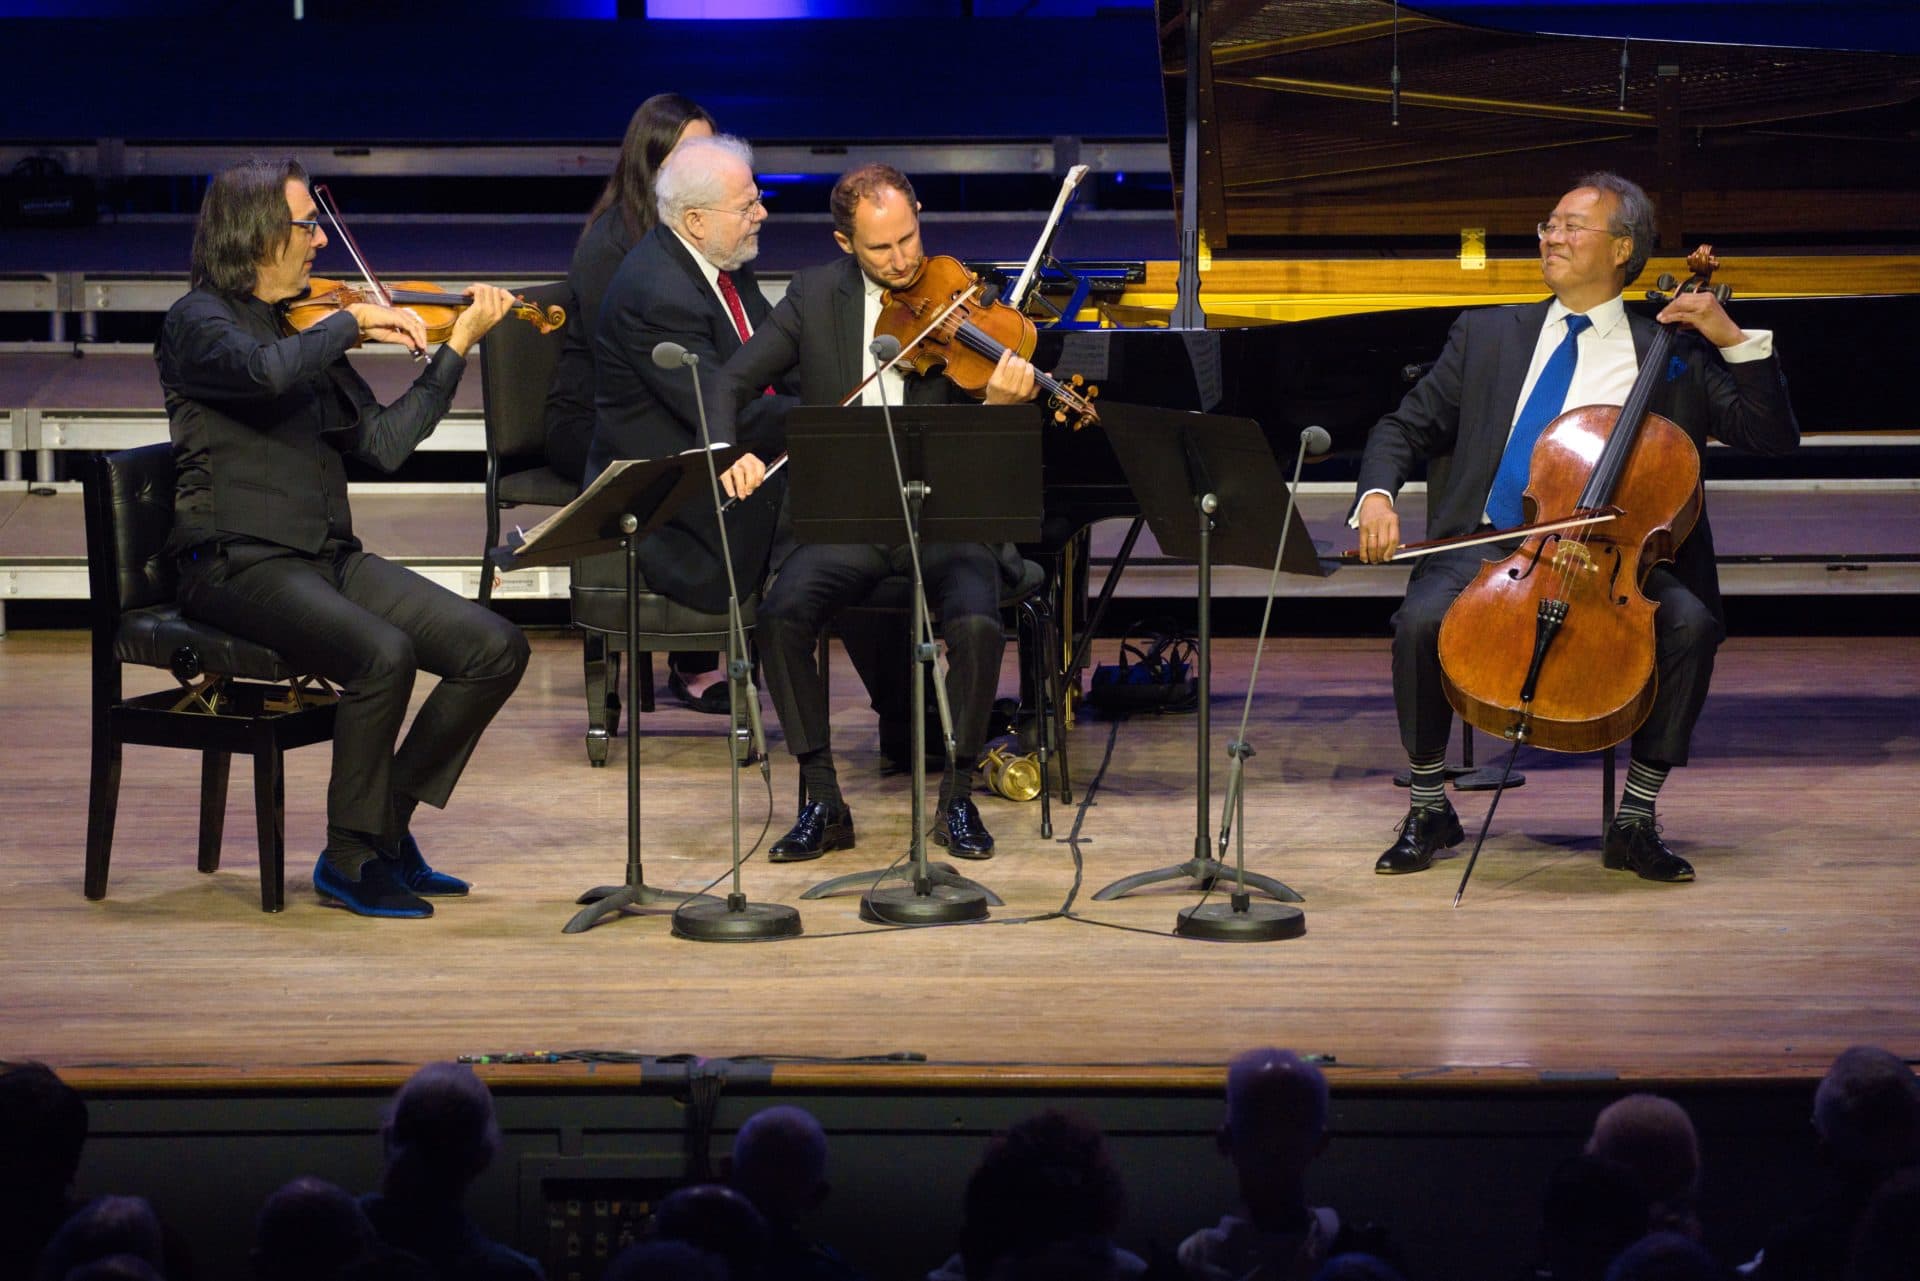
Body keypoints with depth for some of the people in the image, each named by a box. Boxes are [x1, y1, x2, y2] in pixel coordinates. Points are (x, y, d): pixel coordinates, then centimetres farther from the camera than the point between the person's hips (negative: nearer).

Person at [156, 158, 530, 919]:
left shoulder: (306, 328, 17)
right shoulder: (200, 322, -5)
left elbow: (382, 443, 11)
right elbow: (267, 372, -29)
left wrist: (458, 345, 8)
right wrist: (352, 322, -15)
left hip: (328, 557, 8)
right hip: (239, 564, -8)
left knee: (496, 647, -7)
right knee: (383, 653, -32)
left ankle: (387, 822, 4)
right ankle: (351, 859, -15)